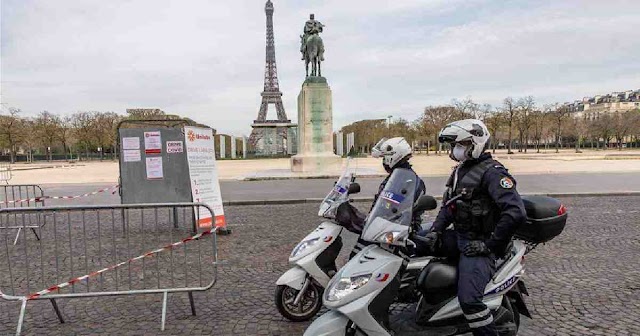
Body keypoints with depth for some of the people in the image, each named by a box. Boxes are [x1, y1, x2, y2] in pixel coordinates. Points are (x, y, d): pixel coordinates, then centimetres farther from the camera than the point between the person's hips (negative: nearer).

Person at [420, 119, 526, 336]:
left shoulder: (491, 172, -16)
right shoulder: (460, 170, 13)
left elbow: (516, 213, -26)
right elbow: (448, 205, 19)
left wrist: (489, 245, -21)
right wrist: (435, 230, 2)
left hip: (477, 245, -9)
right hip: (459, 237, 9)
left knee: (469, 299, -25)